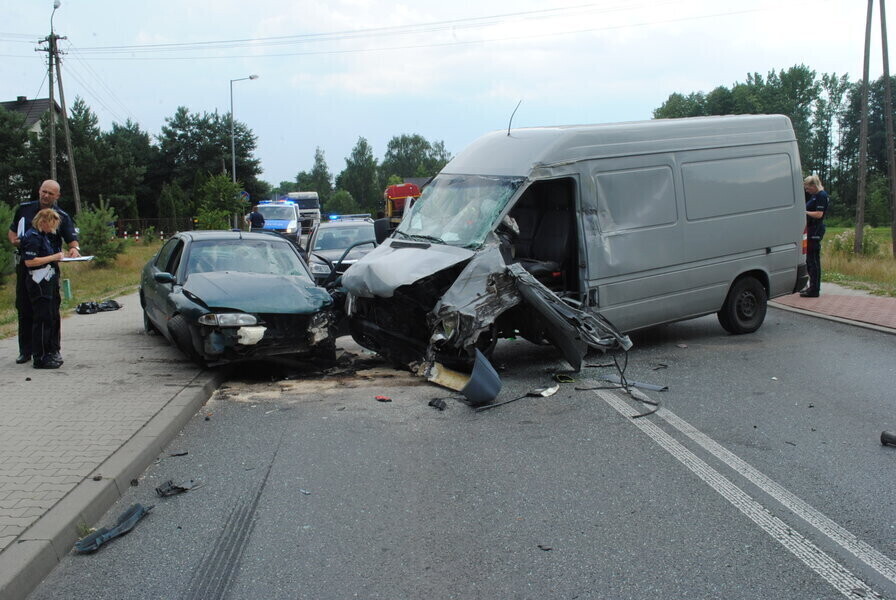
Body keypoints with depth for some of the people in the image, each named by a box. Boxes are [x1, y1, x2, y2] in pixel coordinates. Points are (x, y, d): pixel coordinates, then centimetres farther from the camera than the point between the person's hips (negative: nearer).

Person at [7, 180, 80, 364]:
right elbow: (11, 230, 18)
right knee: (23, 307, 6)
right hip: (24, 265, 3)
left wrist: (74, 249, -28)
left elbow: (72, 239, -6)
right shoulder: (24, 209, 8)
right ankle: (25, 351, 15)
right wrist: (14, 240, -5)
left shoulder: (62, 217, 0)